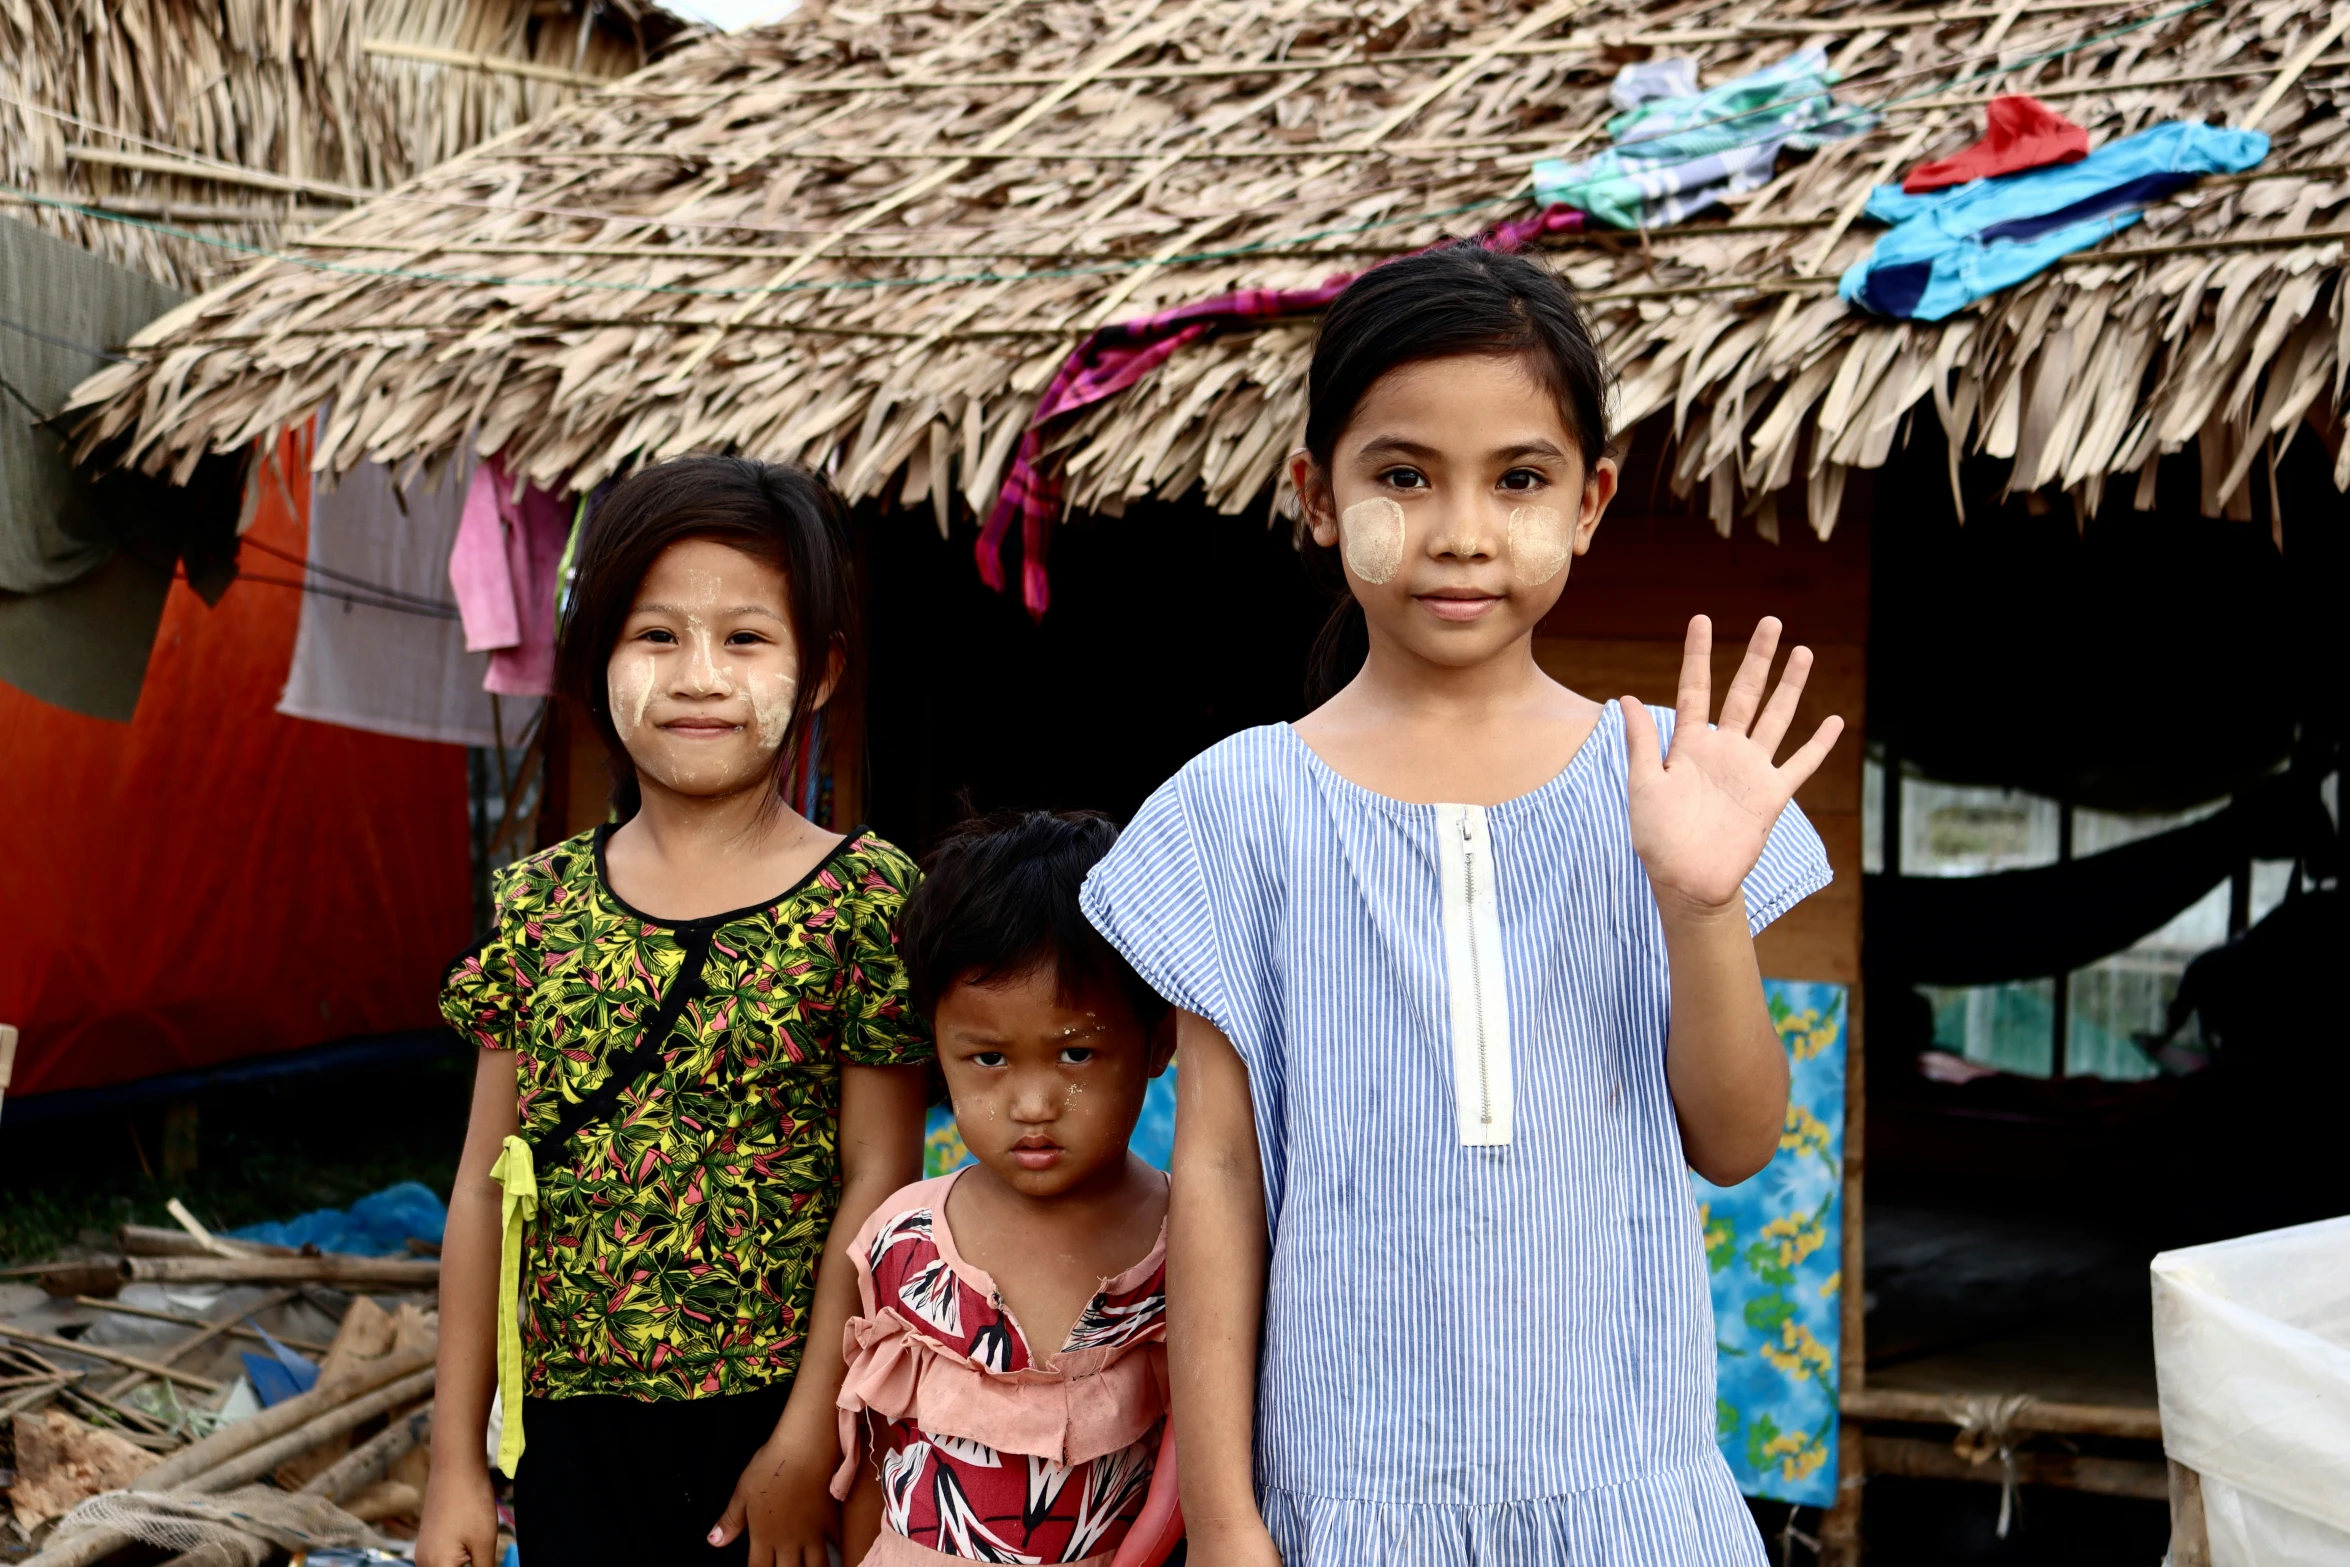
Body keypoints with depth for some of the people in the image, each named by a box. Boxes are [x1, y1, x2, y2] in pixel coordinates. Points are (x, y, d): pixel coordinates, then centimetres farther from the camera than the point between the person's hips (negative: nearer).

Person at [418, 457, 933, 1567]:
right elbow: (486, 1187, 6)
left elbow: (877, 1181, -8)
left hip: (771, 1431, -3)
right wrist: (457, 1458, 5)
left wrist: (808, 1441, -10)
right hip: (570, 1432, 3)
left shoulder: (865, 896, -7)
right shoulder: (538, 903, 3)